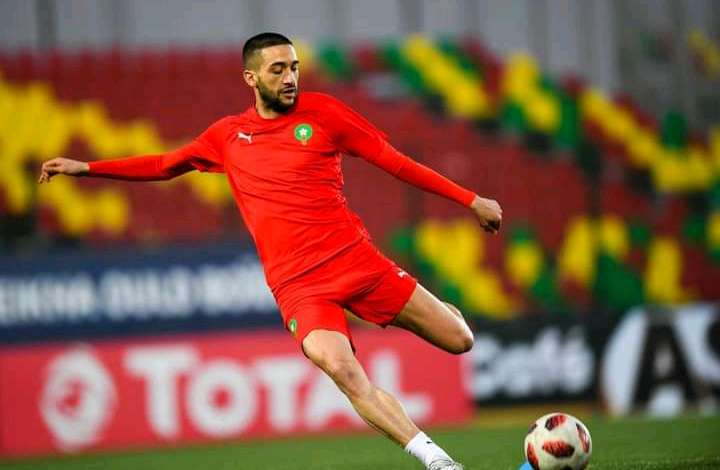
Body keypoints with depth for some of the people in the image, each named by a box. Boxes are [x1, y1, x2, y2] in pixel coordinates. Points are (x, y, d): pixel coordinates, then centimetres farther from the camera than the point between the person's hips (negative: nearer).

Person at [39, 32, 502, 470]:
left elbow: (394, 161, 7)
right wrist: (85, 167, 21)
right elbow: (164, 164, 26)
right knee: (340, 368, -29)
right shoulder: (228, 135, 12)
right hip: (298, 284, 0)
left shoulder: (322, 112, 4)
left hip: (356, 258, 0)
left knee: (459, 340, -4)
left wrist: (470, 200, 6)